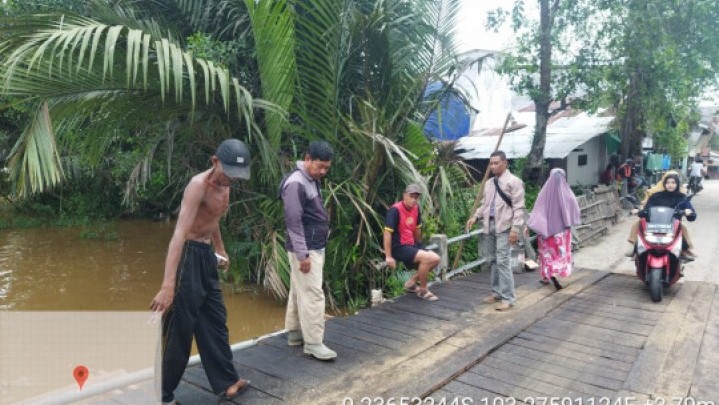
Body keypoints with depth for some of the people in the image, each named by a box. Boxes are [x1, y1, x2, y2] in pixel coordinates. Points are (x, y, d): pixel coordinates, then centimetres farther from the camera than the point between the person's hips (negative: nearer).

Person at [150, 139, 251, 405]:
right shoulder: (198, 185, -23)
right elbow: (179, 233, -34)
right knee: (179, 328, 1)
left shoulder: (224, 185, 5)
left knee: (215, 321, 16)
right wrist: (168, 285, -41)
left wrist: (220, 250, 31)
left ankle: (226, 382, 30)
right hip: (189, 255, -9)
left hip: (206, 255, 9)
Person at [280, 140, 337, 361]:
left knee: (299, 291, 16)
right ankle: (313, 343, 1)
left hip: (315, 247, 10)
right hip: (305, 250, -10)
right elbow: (294, 222, -22)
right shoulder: (295, 183, -18)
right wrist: (302, 254, -22)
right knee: (312, 294, -7)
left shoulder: (312, 181, 12)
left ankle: (295, 332, 26)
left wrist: (311, 250, 17)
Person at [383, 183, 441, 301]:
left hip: (411, 245, 9)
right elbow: (387, 232, -23)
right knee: (427, 258, -24)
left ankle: (411, 283, 14)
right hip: (398, 247, -9)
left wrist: (419, 246, 28)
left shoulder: (416, 208, 5)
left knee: (435, 259, 2)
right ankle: (423, 290, -3)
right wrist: (388, 257, -23)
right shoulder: (395, 210, -20)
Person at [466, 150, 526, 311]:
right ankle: (497, 292, 26)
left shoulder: (513, 181, -6)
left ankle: (507, 298, -2)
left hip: (503, 227, -7)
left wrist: (515, 229, -17)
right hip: (489, 225, 7)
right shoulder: (489, 183, 16)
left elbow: (518, 207, -10)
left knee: (502, 261, -10)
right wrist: (475, 216, 3)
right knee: (493, 260, 14)